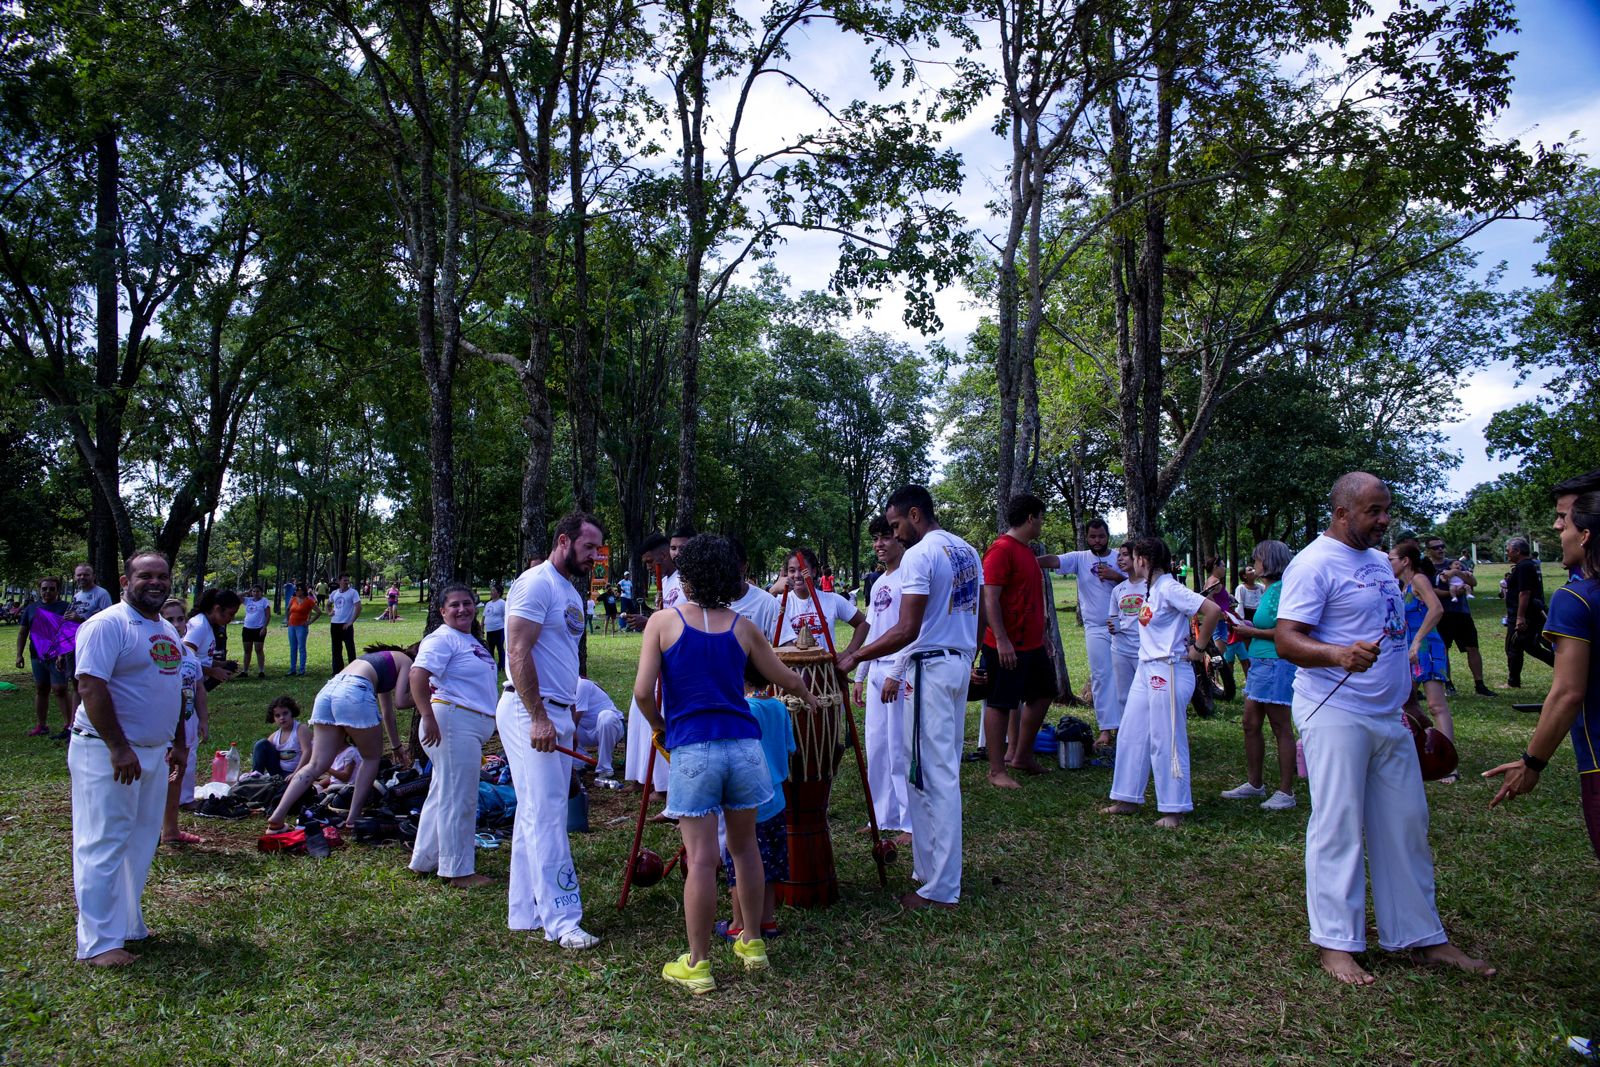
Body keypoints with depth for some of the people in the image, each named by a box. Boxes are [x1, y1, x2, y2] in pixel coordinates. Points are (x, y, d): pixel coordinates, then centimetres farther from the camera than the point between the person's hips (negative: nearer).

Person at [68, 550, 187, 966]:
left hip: (153, 753, 9)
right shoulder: (108, 624, -14)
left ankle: (127, 925, 27)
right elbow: (91, 687, -22)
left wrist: (177, 742, 20)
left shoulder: (167, 630, 14)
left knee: (140, 845, 15)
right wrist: (118, 748, -24)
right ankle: (98, 943, 5)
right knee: (103, 847, -3)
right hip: (107, 752, -9)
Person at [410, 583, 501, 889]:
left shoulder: (471, 640, 19)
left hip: (472, 726, 10)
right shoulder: (442, 639, -12)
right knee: (458, 799, -5)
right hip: (452, 722, -10)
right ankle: (459, 871, 3)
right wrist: (428, 717, -28)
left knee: (443, 795, 17)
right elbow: (418, 676, -24)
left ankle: (425, 861, 28)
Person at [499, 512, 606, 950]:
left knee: (536, 815, 12)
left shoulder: (571, 593, 17)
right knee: (545, 814, -7)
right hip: (530, 713, -9)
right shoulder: (536, 583, -12)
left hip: (555, 714, 9)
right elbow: (519, 653, -19)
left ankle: (526, 912, 19)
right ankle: (561, 919, -3)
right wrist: (539, 718, -23)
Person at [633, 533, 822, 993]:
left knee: (702, 858, 1)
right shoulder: (743, 627, 9)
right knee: (744, 846, 18)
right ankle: (752, 943, 31)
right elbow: (787, 679, 19)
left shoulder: (663, 622, 1)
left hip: (692, 749, -3)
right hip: (743, 744, 3)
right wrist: (811, 699, 41)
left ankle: (697, 964, 11)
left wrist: (659, 726, 15)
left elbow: (643, 692, -5)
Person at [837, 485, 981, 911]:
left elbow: (906, 631, -21)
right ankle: (933, 865, 26)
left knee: (934, 776, -3)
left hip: (931, 668, -9)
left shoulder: (918, 556, -15)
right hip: (961, 664, 9)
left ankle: (941, 888, 3)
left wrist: (854, 657, -15)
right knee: (945, 771, 16)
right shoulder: (968, 551, 12)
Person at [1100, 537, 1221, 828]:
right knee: (1131, 735, 12)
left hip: (1168, 671, -9)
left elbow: (1213, 610, -24)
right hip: (1146, 670, 9)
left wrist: (1198, 647, -14)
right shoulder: (1149, 588, 10)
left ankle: (1174, 810, 9)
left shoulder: (1169, 588, -17)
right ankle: (1128, 799, 22)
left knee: (1166, 741, -2)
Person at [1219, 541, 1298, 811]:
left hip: (1277, 664, -10)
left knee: (1281, 728, -2)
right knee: (1250, 725, 14)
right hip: (1260, 663, 10)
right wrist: (1247, 624, 8)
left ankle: (1285, 792, 7)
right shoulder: (1269, 589, 15)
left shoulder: (1282, 589, -15)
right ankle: (1254, 784, 25)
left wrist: (1252, 631, -14)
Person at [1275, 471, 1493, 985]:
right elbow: (1286, 640, -19)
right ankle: (1335, 942, 8)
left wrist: (1405, 699, 21)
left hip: (1388, 716, 8)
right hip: (1334, 714, -8)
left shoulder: (1380, 560, 16)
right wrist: (1339, 654, -37)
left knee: (1406, 825, 11)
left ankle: (1420, 936, 23)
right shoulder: (1314, 563, -11)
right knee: (1338, 827, -2)